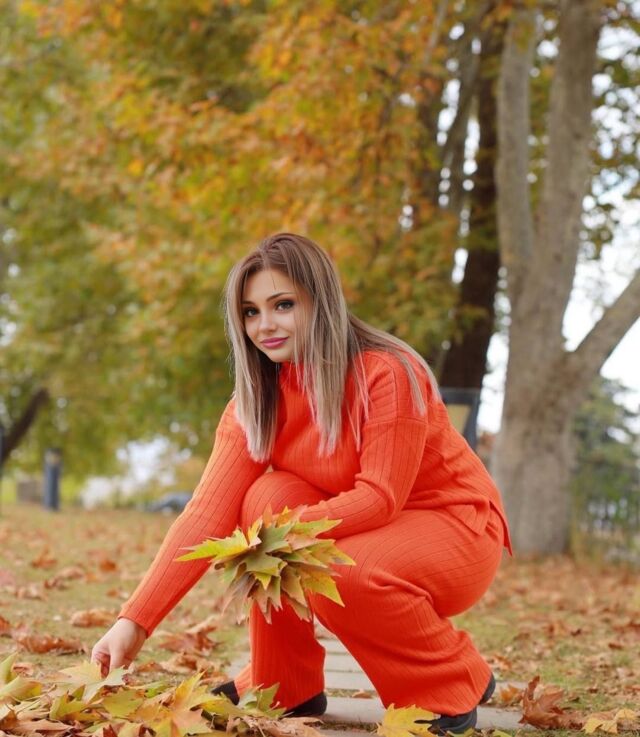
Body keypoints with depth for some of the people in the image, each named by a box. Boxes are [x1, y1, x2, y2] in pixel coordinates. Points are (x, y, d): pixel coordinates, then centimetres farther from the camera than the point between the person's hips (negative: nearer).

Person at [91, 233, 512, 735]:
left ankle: (457, 683, -6)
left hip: (456, 529, -5)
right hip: (363, 530, 6)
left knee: (340, 574, -33)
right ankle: (284, 686, -4)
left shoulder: (388, 373, -24)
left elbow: (380, 497, -26)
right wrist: (135, 621, -26)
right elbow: (207, 514, -16)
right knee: (269, 496, -21)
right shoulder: (256, 400, -8)